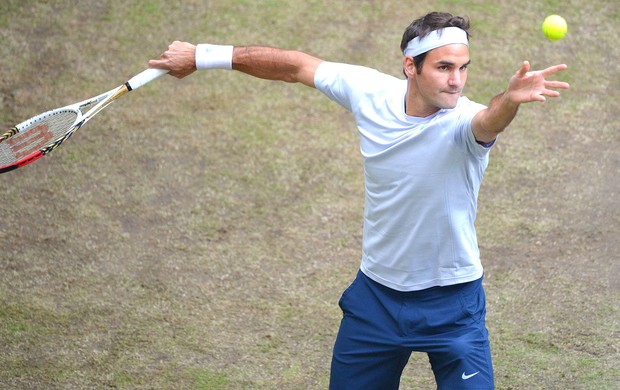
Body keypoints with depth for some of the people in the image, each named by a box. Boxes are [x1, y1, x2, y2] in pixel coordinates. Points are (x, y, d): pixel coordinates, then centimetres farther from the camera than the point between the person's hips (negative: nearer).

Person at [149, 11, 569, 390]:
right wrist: (204, 56, 10)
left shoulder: (465, 121, -23)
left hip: (451, 302, -3)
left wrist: (511, 99, -72)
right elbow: (297, 65, 4)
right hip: (376, 293, 4)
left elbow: (490, 120, -48)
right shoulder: (369, 91, -10)